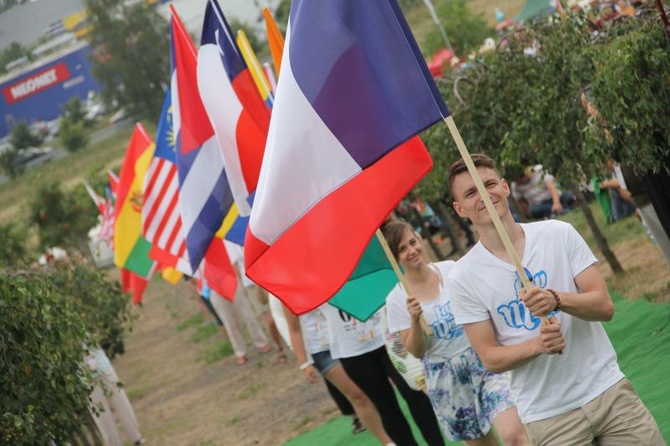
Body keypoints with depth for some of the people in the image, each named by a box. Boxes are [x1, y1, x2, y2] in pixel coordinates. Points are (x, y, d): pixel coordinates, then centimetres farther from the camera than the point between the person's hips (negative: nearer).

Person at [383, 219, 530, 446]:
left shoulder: (452, 270, -3)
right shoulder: (396, 300, -7)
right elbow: (416, 351, -5)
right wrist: (414, 320, -22)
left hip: (484, 360, 0)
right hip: (447, 378, 0)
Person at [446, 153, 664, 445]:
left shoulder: (559, 233, -2)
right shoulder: (463, 277, -6)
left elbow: (604, 306, -4)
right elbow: (490, 358, -4)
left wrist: (557, 299, -24)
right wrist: (538, 345, -23)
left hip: (609, 390, 1)